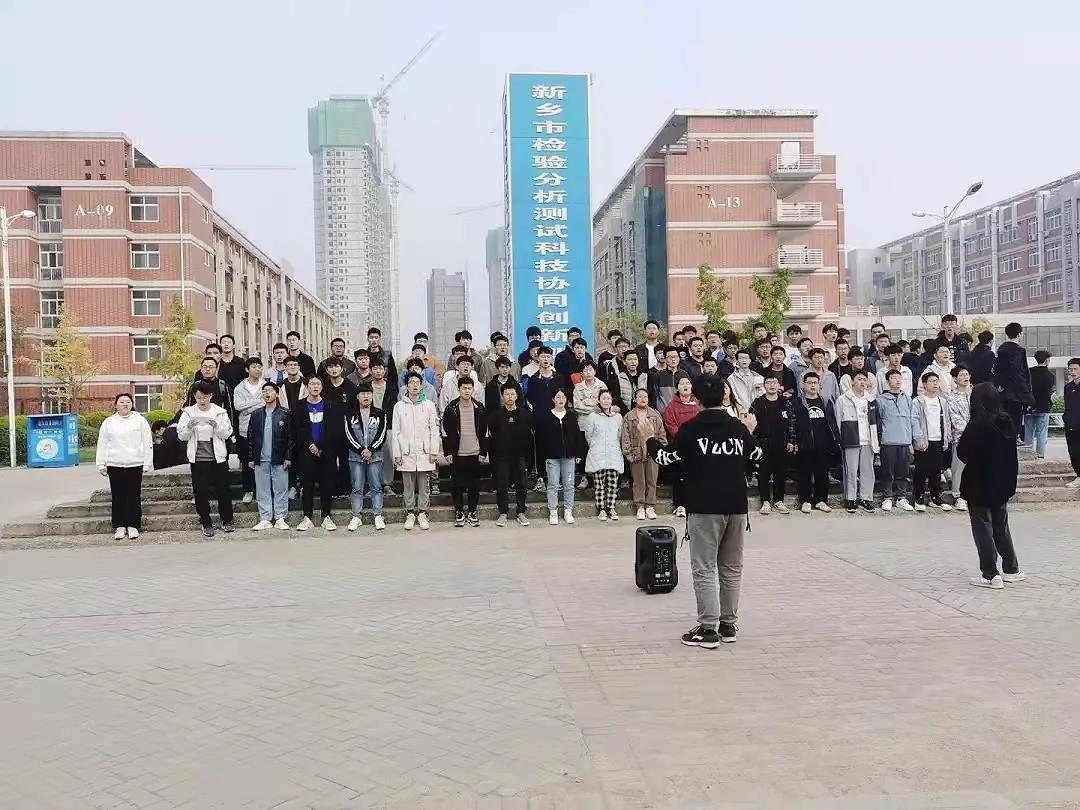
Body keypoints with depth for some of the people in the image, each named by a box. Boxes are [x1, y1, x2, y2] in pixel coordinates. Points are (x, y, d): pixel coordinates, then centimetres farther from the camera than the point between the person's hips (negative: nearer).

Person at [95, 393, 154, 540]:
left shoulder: (140, 420, 5)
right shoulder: (108, 422, 9)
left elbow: (147, 443, 3)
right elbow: (102, 444, 10)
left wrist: (147, 464, -2)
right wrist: (101, 465, 4)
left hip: (135, 465, -1)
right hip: (115, 465, 1)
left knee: (134, 497, 1)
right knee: (118, 497, 4)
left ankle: (133, 526, 8)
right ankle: (119, 526, 11)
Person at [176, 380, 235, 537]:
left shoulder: (220, 412, 1)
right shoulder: (188, 412, 3)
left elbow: (227, 433, -3)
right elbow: (181, 436, 0)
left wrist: (216, 425, -21)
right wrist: (189, 426, -20)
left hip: (218, 458, -1)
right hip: (198, 459, 1)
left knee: (223, 489, 3)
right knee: (200, 492, 4)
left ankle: (226, 521, 17)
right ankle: (206, 524, 15)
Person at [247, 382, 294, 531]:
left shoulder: (285, 414, 1)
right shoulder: (256, 415, 9)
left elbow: (291, 437, -1)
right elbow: (250, 438, 9)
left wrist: (288, 457, -7)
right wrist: (250, 458, 3)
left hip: (279, 460, -2)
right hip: (260, 460, 2)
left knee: (281, 490, 1)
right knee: (262, 491, 6)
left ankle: (280, 518, 9)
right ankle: (265, 519, 12)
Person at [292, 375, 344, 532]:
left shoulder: (332, 406, 6)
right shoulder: (300, 407, 6)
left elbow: (335, 430, -1)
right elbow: (297, 430, -1)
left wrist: (323, 448, -9)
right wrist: (310, 445, -11)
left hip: (327, 452, 0)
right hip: (306, 452, 0)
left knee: (327, 485, 1)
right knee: (307, 485, 1)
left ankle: (326, 517, 8)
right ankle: (308, 518, 6)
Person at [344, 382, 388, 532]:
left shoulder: (380, 413, 6)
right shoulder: (350, 414, 6)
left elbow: (382, 435, -1)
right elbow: (349, 435, -1)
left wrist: (371, 450, -11)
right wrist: (361, 450, -11)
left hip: (375, 455, 0)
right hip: (356, 456, 0)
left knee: (376, 487, 1)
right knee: (357, 487, 2)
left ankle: (378, 516, 5)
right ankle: (357, 516, 7)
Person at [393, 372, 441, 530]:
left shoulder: (429, 405, 4)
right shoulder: (399, 407, 4)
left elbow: (434, 430, 4)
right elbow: (396, 432, 4)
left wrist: (434, 451, -2)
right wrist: (397, 454, -1)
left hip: (424, 452, 0)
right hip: (406, 453, 0)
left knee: (423, 486, 5)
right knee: (408, 487, 6)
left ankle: (422, 513, 14)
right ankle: (410, 514, 16)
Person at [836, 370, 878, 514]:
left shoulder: (871, 400, 14)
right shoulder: (843, 400, 2)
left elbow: (876, 422, 17)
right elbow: (837, 422, 2)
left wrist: (878, 441, 11)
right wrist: (838, 441, -3)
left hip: (868, 442, 4)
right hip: (851, 441, -4)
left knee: (868, 470, 5)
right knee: (851, 471, -2)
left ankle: (866, 498, 13)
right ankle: (851, 499, 6)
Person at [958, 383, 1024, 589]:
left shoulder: (977, 425, -20)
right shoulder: (1007, 422, 1)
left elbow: (963, 453, -15)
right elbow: (1011, 453, 10)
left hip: (980, 485, -7)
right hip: (1002, 483, 7)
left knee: (983, 528, 3)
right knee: (1001, 526, 19)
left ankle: (990, 575, 4)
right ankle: (1011, 570, 26)